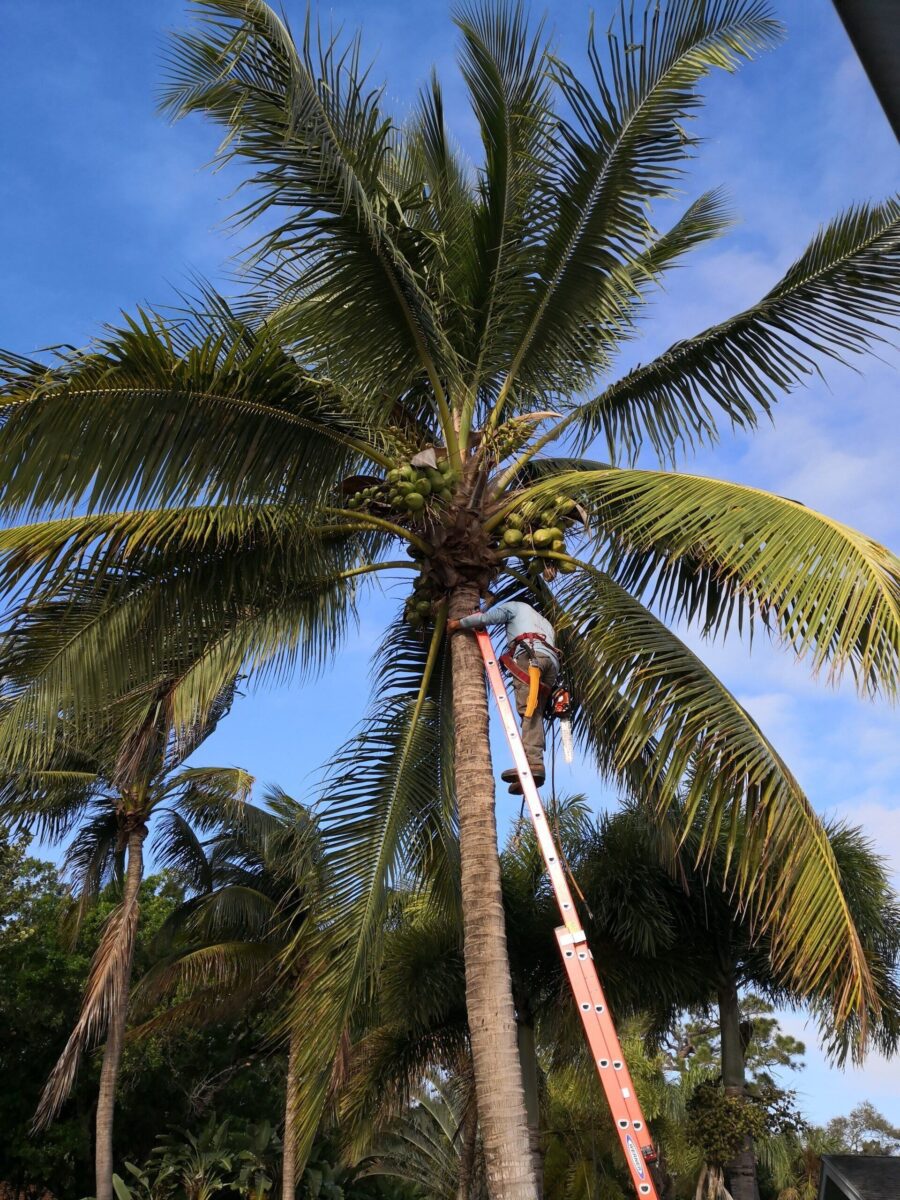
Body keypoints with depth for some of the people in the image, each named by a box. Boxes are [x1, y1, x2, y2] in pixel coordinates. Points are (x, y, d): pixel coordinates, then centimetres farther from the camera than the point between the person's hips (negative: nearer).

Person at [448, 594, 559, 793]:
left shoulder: (515, 606, 24)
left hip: (530, 654, -7)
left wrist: (459, 623, 20)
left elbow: (487, 617, 12)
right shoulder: (545, 622, 46)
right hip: (552, 661, 7)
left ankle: (532, 764, -38)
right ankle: (534, 766, -22)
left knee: (528, 710, -21)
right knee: (535, 714, -4)